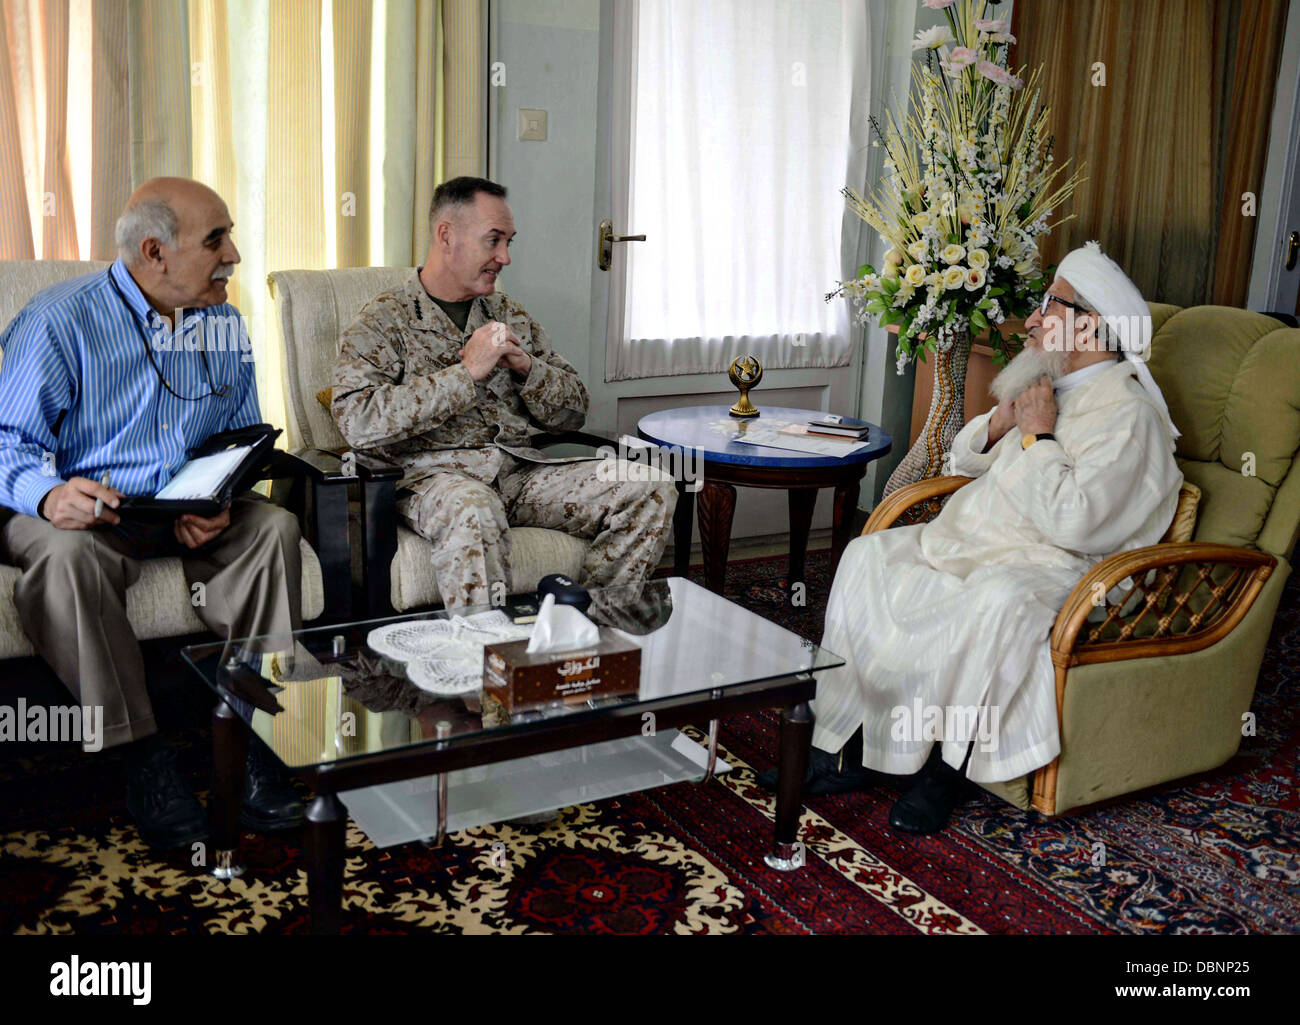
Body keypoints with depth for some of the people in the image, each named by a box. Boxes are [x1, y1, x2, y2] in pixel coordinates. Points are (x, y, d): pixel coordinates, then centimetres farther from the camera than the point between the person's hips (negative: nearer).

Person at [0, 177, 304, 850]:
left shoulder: (225, 327, 8)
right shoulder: (60, 320, -8)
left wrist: (218, 503, -11)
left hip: (191, 513, 4)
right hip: (78, 511, -4)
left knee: (272, 527, -22)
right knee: (66, 555, -36)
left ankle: (260, 732, -21)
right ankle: (140, 756, -26)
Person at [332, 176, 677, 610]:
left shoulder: (509, 314, 20)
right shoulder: (383, 321, 3)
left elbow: (573, 411, 19)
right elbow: (358, 422, -15)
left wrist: (526, 366, -3)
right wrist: (466, 373, -16)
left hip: (521, 470, 6)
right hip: (433, 473, -5)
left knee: (652, 489, -14)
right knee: (475, 510, -42)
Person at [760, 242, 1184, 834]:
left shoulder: (1127, 412, -12)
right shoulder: (1048, 388, 15)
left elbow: (1072, 521, -25)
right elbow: (964, 460, 23)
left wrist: (1037, 436, -15)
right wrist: (999, 423, 3)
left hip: (1049, 566, -9)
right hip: (973, 540, 9)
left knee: (1000, 599, -40)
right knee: (869, 556, -7)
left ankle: (947, 766, -21)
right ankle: (847, 747, -11)